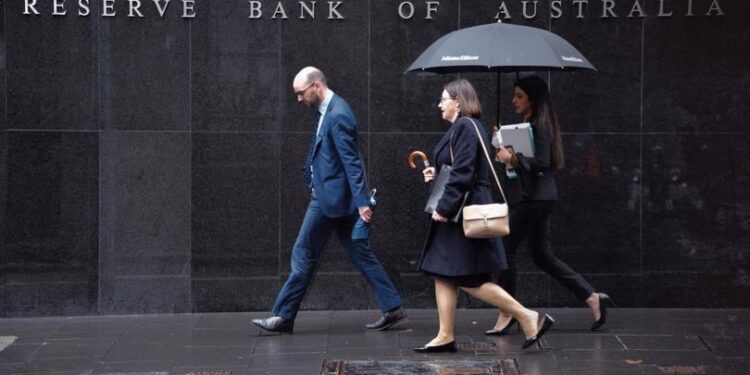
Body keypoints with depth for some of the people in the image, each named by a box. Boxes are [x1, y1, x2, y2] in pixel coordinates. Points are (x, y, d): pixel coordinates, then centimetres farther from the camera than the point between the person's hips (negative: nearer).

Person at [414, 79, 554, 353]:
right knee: (443, 276, 9)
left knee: (469, 280, -8)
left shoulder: (464, 127, -15)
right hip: (458, 215, 11)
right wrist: (436, 175, 10)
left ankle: (529, 318, -4)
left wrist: (444, 207, -22)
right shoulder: (465, 126, 16)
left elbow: (463, 174, -22)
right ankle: (445, 337, 11)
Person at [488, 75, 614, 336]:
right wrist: (504, 147, 7)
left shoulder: (540, 126, -11)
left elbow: (542, 163, -19)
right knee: (543, 256, 11)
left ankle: (506, 314, 1)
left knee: (506, 249, -6)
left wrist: (513, 158, -28)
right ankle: (592, 298, 11)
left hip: (533, 198, -10)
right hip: (529, 197, 10)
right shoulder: (527, 124, 18)